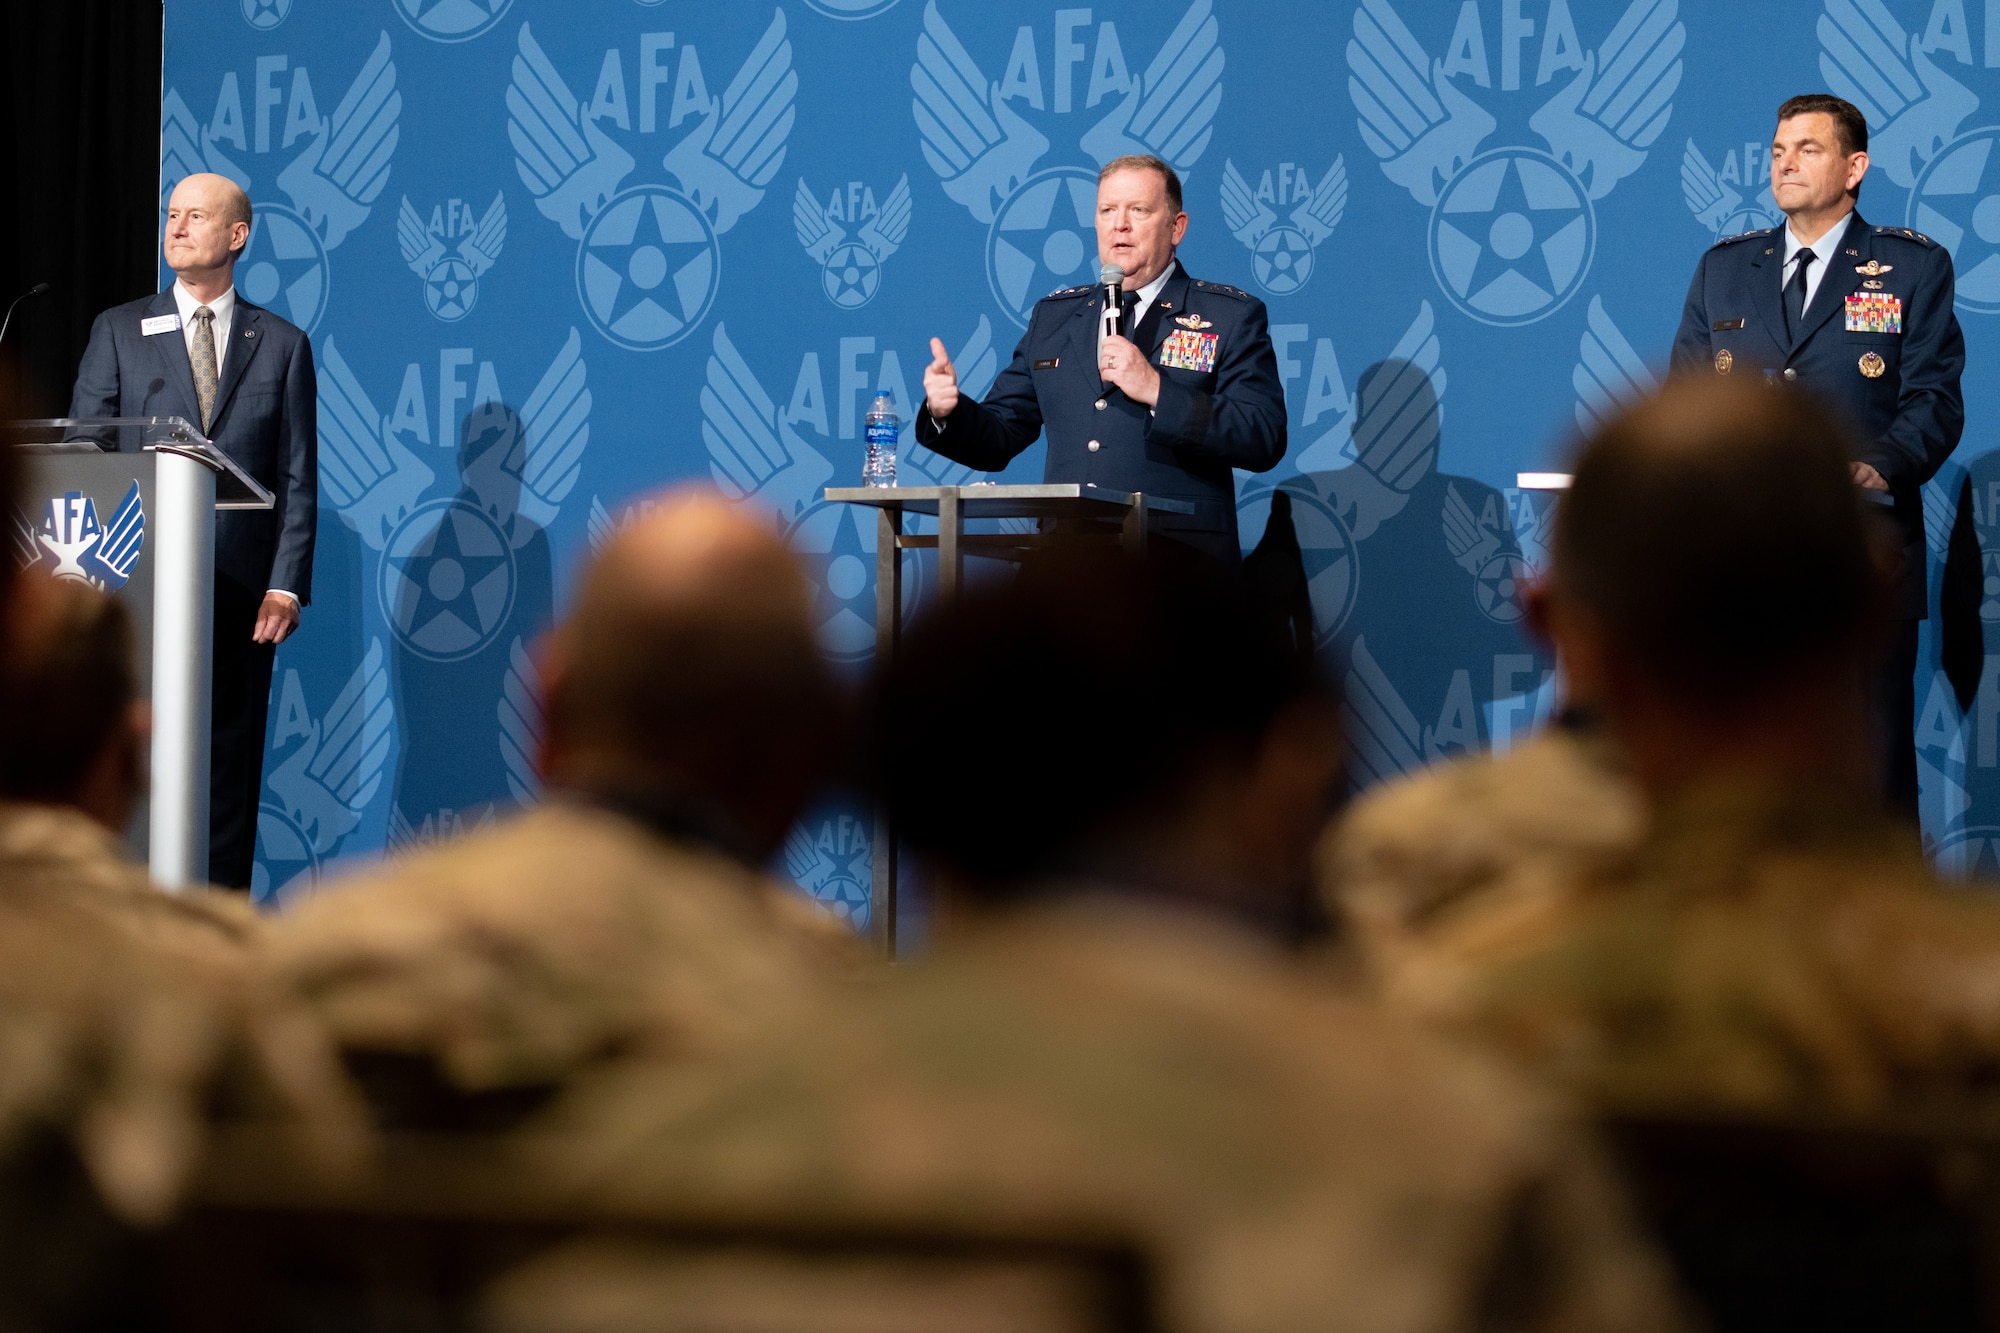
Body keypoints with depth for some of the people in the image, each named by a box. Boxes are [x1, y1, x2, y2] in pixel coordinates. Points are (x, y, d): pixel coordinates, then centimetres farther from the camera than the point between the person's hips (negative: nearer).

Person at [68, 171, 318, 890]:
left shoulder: (282, 344, 8)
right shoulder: (118, 331, 8)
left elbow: (298, 478, 5)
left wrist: (286, 585, -6)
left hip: (241, 589, 0)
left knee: (228, 763, 1)